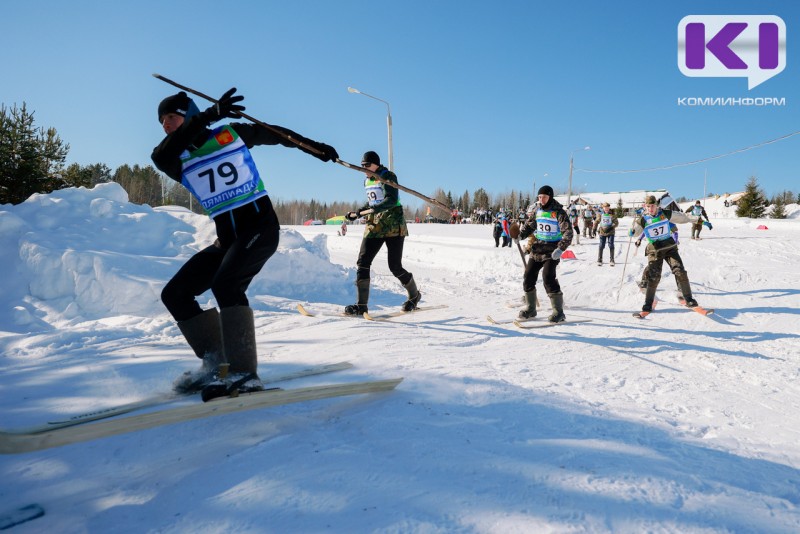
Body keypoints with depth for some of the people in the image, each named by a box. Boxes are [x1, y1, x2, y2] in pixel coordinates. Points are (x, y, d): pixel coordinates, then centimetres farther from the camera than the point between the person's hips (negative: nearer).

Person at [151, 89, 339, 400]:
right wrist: (208, 116, -28)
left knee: (225, 283, -30)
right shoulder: (177, 161, 7)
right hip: (226, 238, 6)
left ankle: (244, 373, -26)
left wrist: (314, 147, 17)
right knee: (174, 294, -1)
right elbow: (159, 156, -17)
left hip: (261, 226, -6)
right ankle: (216, 361, 6)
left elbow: (275, 134, 16)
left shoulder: (231, 133, 3)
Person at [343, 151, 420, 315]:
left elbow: (392, 200, -23)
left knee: (395, 267, -4)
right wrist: (357, 213, 19)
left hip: (393, 226, -7)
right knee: (362, 262, -8)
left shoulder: (388, 176, -8)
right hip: (374, 226, 7)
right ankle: (361, 305, -6)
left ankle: (414, 295, 23)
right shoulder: (367, 181, 16)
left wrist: (375, 209, -37)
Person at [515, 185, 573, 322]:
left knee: (548, 278, -17)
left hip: (551, 250, -6)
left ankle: (558, 311, -6)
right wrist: (520, 235, 1)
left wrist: (561, 248, -26)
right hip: (537, 248, 6)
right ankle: (530, 308, 18)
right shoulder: (537, 210, 8)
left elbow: (568, 232, -14)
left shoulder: (558, 212, -9)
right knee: (528, 277, 3)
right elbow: (530, 224, 20)